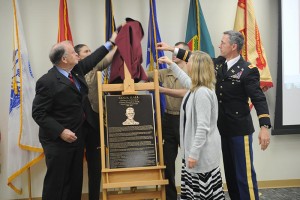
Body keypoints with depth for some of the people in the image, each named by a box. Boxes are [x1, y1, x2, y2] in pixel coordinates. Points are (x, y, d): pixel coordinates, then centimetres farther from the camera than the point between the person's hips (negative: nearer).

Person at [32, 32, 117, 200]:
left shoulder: (77, 69, 2)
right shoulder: (47, 82, -20)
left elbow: (92, 60, 22)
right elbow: (38, 113, -18)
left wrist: (111, 42, 26)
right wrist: (60, 131, -25)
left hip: (78, 136, 8)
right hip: (58, 140, -8)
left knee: (75, 180, 15)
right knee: (56, 182, 1)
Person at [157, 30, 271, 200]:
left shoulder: (248, 70, -14)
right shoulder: (218, 63, 6)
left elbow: (259, 98, -19)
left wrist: (265, 127, -29)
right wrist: (172, 49, 17)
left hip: (240, 130, -7)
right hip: (222, 128, 7)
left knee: (244, 173, -2)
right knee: (230, 171, 15)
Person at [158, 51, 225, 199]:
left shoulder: (202, 92, -23)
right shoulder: (196, 88, 7)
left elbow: (203, 127, -26)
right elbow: (185, 80, 34)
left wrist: (194, 153, -23)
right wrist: (171, 64, 41)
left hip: (202, 152, -10)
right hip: (195, 148, 10)